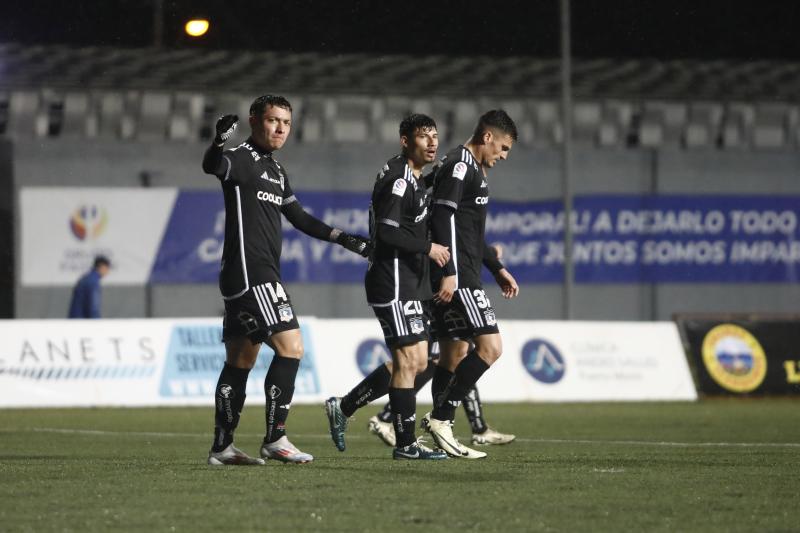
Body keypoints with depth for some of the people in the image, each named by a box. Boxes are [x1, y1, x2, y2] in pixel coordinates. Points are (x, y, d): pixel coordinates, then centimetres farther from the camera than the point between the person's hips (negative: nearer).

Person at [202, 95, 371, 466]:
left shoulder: (276, 171, 20)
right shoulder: (242, 159, -8)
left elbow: (299, 219, 29)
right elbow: (212, 166, -32)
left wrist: (347, 240, 27)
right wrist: (219, 142, -54)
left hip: (261, 277, 10)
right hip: (248, 273, -10)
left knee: (241, 361, 11)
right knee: (290, 347, -14)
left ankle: (221, 447, 14)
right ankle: (275, 439, -11)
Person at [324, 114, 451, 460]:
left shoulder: (415, 180, 19)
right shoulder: (397, 178, -13)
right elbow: (387, 231, -23)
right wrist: (428, 248, -17)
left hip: (411, 285, 10)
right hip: (394, 284, -10)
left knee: (417, 361, 10)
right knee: (408, 360, -9)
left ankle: (343, 408, 18)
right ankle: (406, 444, -4)